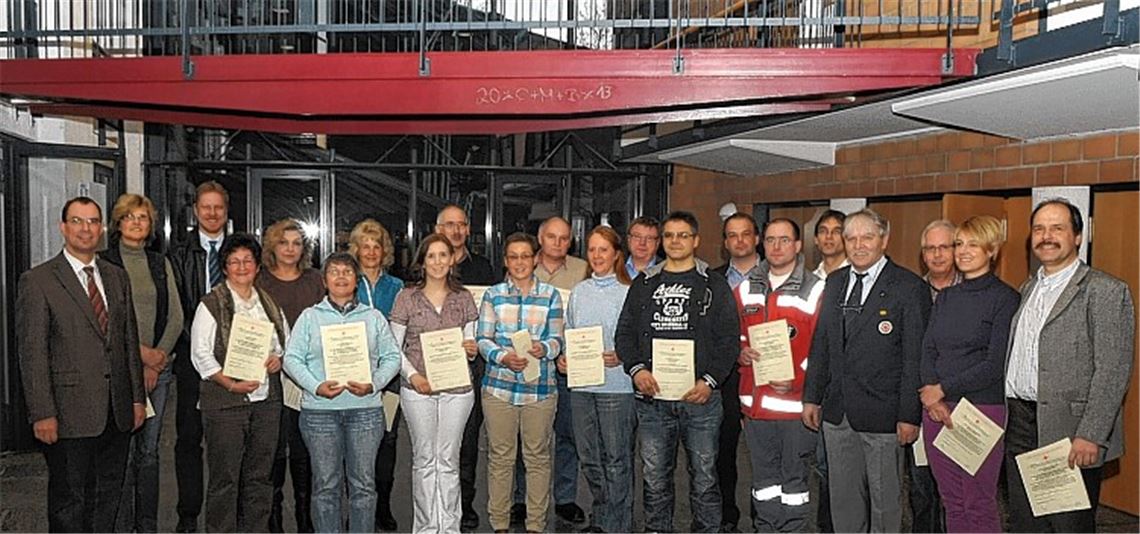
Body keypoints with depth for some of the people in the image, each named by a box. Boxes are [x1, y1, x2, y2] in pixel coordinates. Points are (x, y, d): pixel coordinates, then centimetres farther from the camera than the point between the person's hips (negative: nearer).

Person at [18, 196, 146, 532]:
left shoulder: (117, 277, 12)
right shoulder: (37, 281, -5)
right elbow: (32, 353, -9)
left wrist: (138, 397, 10)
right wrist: (42, 414, -14)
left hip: (117, 413, 5)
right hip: (70, 414, -5)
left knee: (108, 496, 14)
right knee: (68, 500, 7)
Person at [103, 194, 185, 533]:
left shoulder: (161, 264, 12)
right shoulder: (105, 263, -1)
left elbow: (175, 317, 7)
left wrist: (158, 358, -4)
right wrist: (140, 352, -12)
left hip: (159, 366, 4)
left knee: (149, 451, 9)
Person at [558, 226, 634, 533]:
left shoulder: (628, 292, -4)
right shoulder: (579, 291, 13)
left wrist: (620, 357, -20)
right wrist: (563, 359, 1)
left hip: (616, 384, -5)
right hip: (580, 383, 5)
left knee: (616, 458, 0)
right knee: (588, 456, 13)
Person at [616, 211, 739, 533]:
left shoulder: (714, 285, 5)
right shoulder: (644, 284, 13)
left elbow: (729, 338, -1)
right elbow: (624, 333, 11)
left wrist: (710, 381, -12)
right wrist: (636, 369, -6)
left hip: (700, 397, -2)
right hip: (652, 397, 3)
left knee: (703, 476, 4)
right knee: (655, 478, 9)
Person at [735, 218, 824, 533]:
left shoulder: (815, 290, -5)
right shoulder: (746, 289, 10)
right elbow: (734, 335, 19)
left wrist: (797, 380, -17)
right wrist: (741, 352, -3)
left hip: (796, 401, -4)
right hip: (755, 400, 4)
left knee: (794, 480, 6)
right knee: (763, 480, 15)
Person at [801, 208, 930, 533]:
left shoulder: (909, 288, -8)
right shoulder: (835, 283, 11)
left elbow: (915, 357, -10)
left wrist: (909, 415, -13)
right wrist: (812, 397, 10)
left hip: (882, 416, -5)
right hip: (837, 413, 5)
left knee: (884, 500, 8)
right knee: (843, 499, 15)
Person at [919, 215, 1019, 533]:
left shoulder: (1004, 299, -5)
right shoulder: (944, 297, 13)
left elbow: (996, 364, -12)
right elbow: (928, 351, 8)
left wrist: (943, 389, -10)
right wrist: (932, 396, -8)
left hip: (982, 409, -5)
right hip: (937, 409, 5)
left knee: (979, 504, 1)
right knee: (951, 501, 11)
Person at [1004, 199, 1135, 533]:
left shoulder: (1105, 291, -8)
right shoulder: (1028, 289, 15)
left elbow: (1113, 372, -14)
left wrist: (1091, 435, -19)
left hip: (1070, 436, -7)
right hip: (1019, 428, 7)